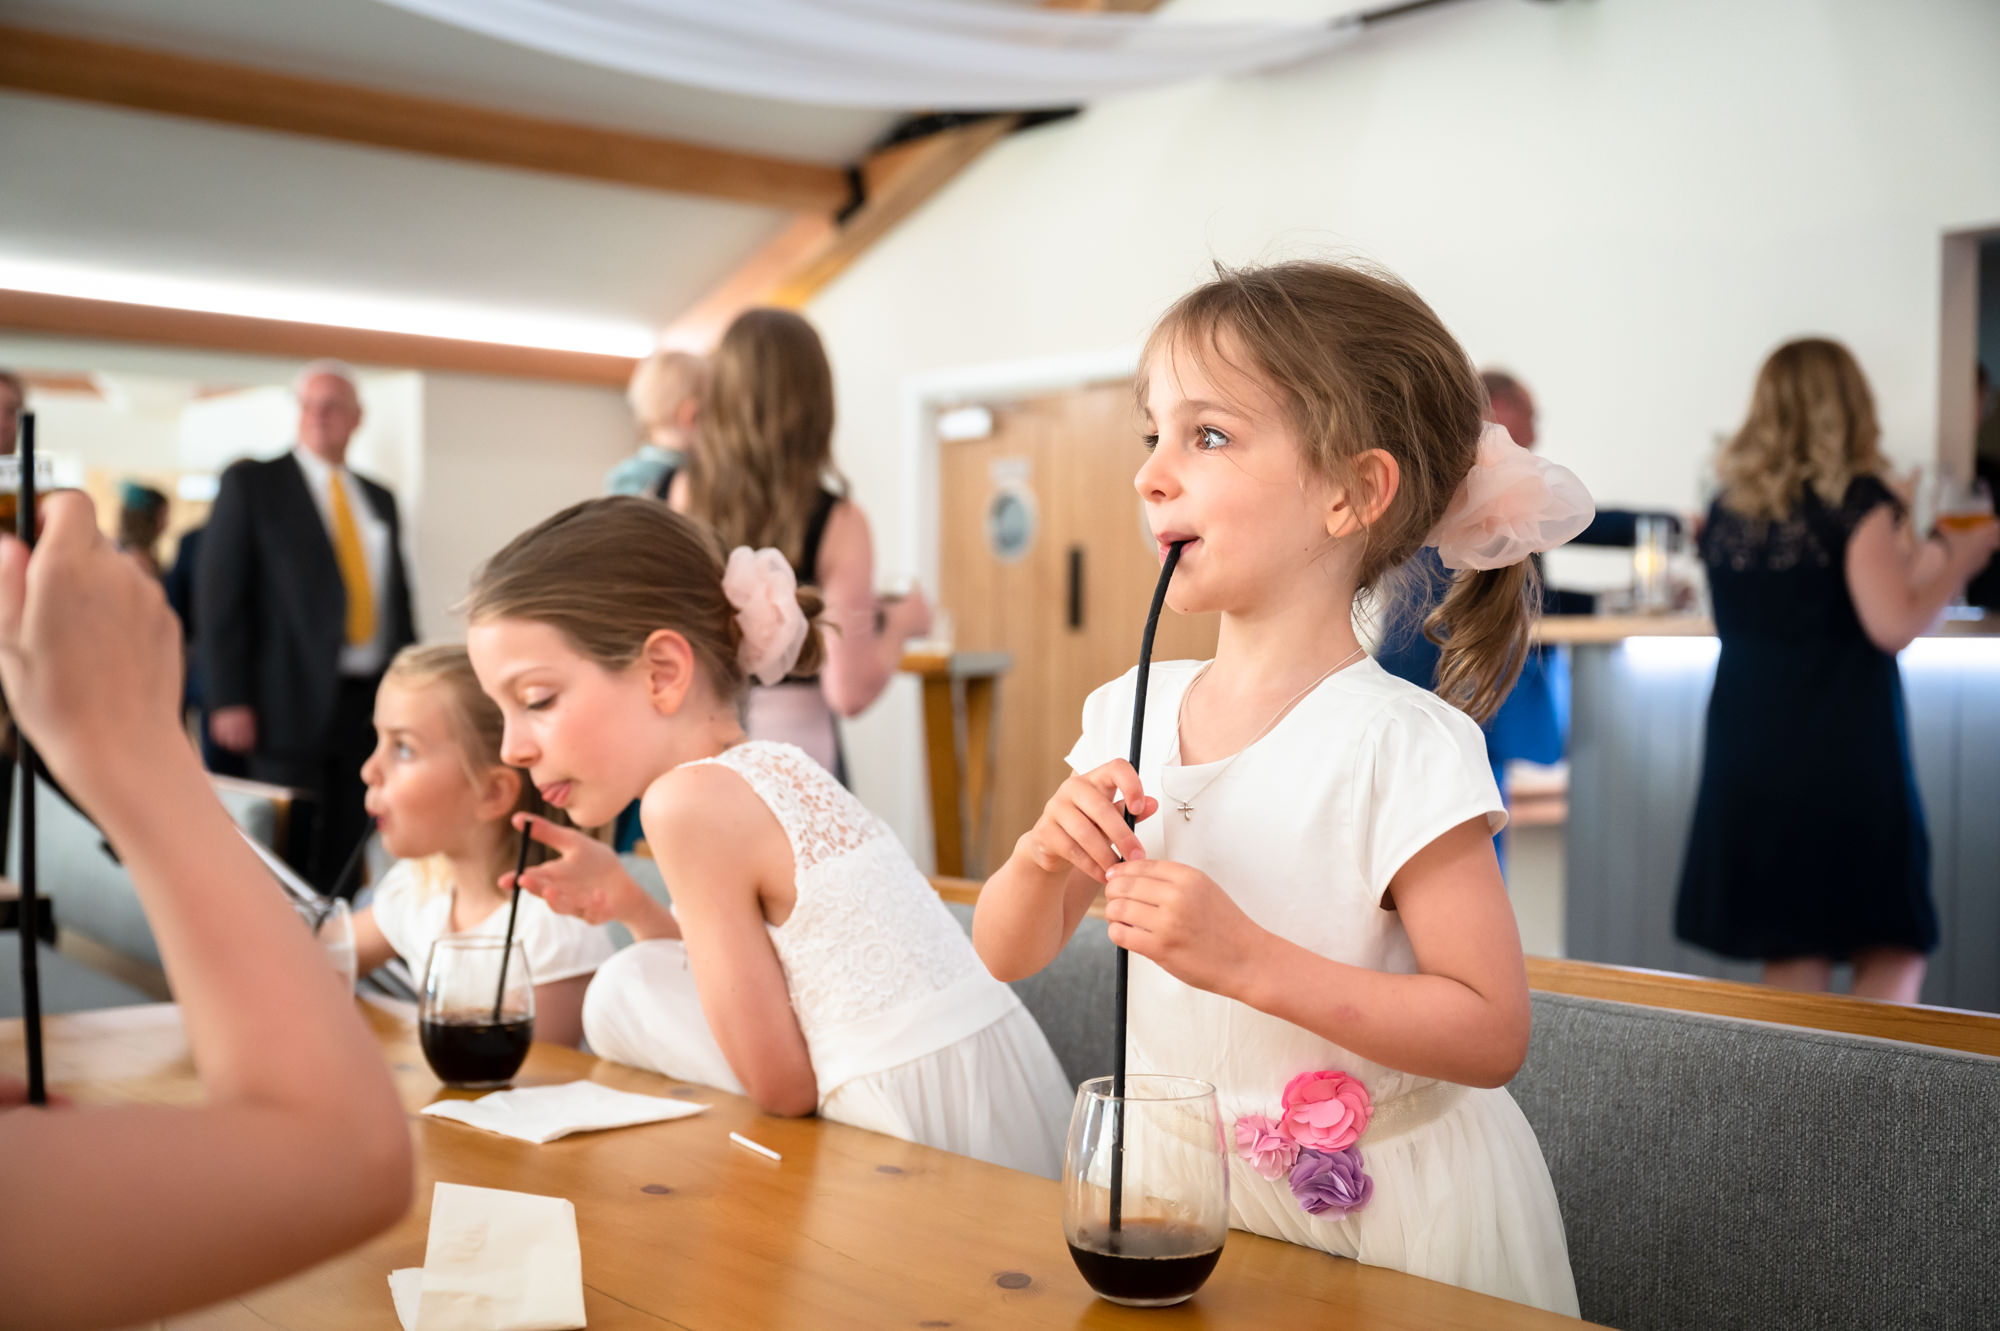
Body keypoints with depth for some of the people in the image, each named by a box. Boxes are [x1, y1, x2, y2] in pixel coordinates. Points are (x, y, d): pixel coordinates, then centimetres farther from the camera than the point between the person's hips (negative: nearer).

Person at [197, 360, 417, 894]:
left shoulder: (380, 499, 16)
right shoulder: (251, 483, 1)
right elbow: (220, 595, -4)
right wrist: (229, 701, -11)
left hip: (371, 703, 4)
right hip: (294, 701, -4)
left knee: (348, 857, 5)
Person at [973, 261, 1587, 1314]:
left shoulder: (1402, 746, -20)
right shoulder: (1128, 716, -2)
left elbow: (1492, 1038, -20)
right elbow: (1006, 954, 4)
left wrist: (1250, 959, -28)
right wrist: (1043, 858, -18)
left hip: (1386, 1218, -5)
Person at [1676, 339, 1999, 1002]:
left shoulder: (1728, 508, 9)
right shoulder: (1857, 499, -8)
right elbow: (1894, 625, -14)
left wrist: (1918, 558, 24)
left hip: (1748, 753, 5)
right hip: (1844, 755, -5)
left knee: (1791, 963, 10)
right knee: (1893, 954, 6)